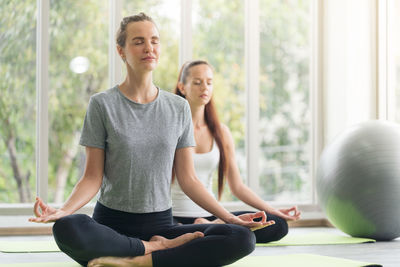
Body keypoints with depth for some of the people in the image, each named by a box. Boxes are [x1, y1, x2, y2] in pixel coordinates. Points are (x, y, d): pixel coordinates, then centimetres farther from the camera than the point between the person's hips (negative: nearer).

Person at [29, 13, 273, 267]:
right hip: (112, 222, -2)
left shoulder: (179, 107, 10)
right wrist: (63, 210, -21)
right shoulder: (103, 104, 1)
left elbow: (188, 178, 9)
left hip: (160, 223, 3)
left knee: (243, 238, -22)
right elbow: (93, 178, -1)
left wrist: (229, 217, -3)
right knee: (66, 229, -38)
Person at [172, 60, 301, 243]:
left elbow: (237, 187, 16)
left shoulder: (221, 132, 12)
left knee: (278, 225, -16)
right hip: (173, 216, -5)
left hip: (208, 214, 5)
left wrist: (273, 211, 7)